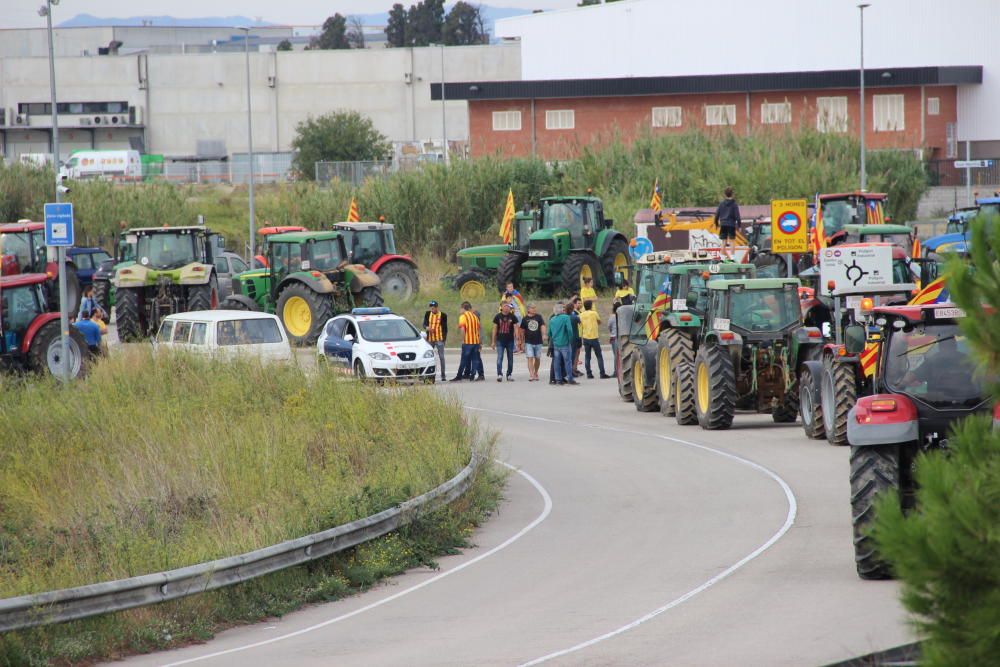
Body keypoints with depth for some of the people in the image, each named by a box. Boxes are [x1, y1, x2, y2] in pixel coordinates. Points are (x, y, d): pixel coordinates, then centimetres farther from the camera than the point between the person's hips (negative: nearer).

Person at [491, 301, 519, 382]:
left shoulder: (513, 317, 2)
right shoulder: (497, 317, 1)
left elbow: (516, 328, 0)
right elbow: (495, 329, 5)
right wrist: (493, 341, 4)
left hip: (510, 341, 1)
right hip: (500, 341, -1)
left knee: (510, 359, 8)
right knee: (499, 358, -13)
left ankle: (509, 375, 17)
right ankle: (499, 374, -17)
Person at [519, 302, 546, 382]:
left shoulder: (539, 317, 3)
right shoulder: (525, 319, 1)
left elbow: (542, 326, -7)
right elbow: (522, 331, 6)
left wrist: (543, 335, -25)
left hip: (538, 341, 2)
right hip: (529, 342, -2)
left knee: (537, 358, 10)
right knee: (530, 358, -11)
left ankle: (536, 373, 28)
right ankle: (531, 375, -15)